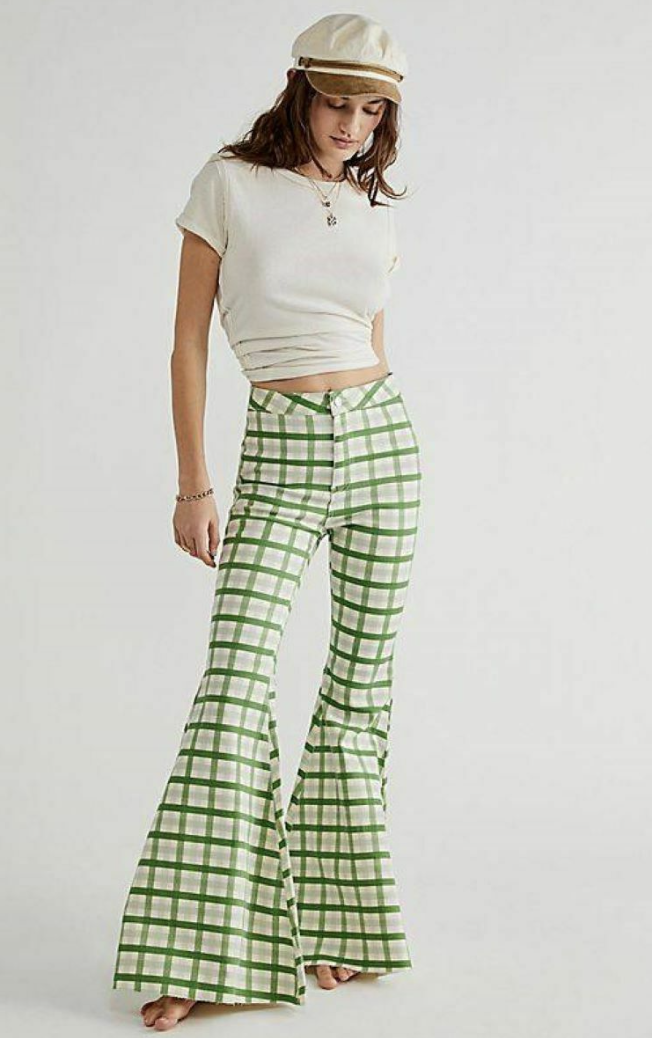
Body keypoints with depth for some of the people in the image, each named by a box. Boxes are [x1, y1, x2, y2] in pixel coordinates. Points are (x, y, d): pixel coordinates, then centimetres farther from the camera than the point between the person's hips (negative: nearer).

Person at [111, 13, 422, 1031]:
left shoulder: (376, 211, 11)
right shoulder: (230, 185, 0)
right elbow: (190, 341, -1)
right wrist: (194, 484, -6)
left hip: (382, 437, 4)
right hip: (278, 456, -4)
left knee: (364, 675, 4)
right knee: (237, 679, -14)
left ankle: (335, 922, 16)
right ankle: (200, 952, -8)